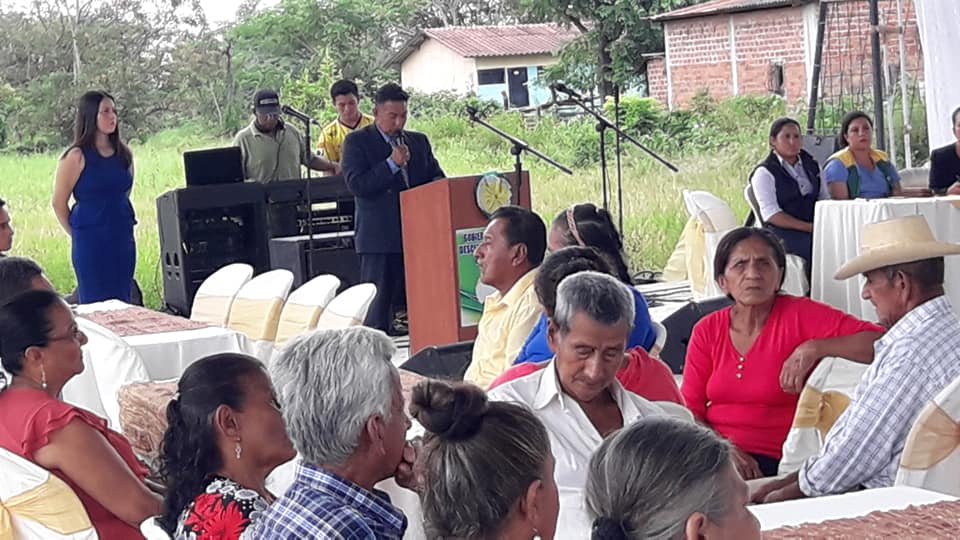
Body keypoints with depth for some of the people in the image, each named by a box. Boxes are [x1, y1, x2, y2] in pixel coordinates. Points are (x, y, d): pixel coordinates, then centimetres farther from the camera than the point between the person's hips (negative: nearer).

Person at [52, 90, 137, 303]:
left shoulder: (124, 154, 8)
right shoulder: (77, 156, -8)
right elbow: (59, 203, -3)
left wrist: (122, 225, 16)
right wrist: (78, 234, 4)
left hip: (123, 238, 5)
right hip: (91, 242, -5)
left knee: (123, 302, 7)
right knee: (95, 303, -1)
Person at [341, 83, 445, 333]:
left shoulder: (419, 141, 17)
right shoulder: (357, 142, 1)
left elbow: (437, 177, 19)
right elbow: (357, 185, -9)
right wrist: (392, 164, -14)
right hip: (380, 237, -4)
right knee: (378, 305, -3)